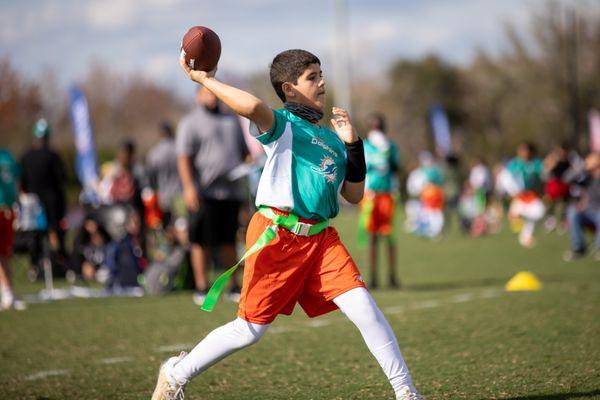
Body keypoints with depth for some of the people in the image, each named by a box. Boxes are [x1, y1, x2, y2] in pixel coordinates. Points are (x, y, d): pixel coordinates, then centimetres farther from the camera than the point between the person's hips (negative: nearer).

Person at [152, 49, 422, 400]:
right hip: (277, 236, -5)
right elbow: (253, 107, -27)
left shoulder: (332, 139, 18)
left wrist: (352, 144, 12)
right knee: (250, 329, 1)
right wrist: (204, 80, -21)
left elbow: (354, 195, 19)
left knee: (362, 305, -12)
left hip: (322, 238, 5)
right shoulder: (282, 124, -3)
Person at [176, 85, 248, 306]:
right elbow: (184, 157, -6)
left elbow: (244, 152, 26)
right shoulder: (190, 122, 3)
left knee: (229, 240, 8)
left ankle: (234, 287, 13)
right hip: (204, 193, -5)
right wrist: (189, 187, -17)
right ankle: (201, 288, 1)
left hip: (231, 191, 5)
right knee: (201, 242, -4)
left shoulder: (232, 120, 21)